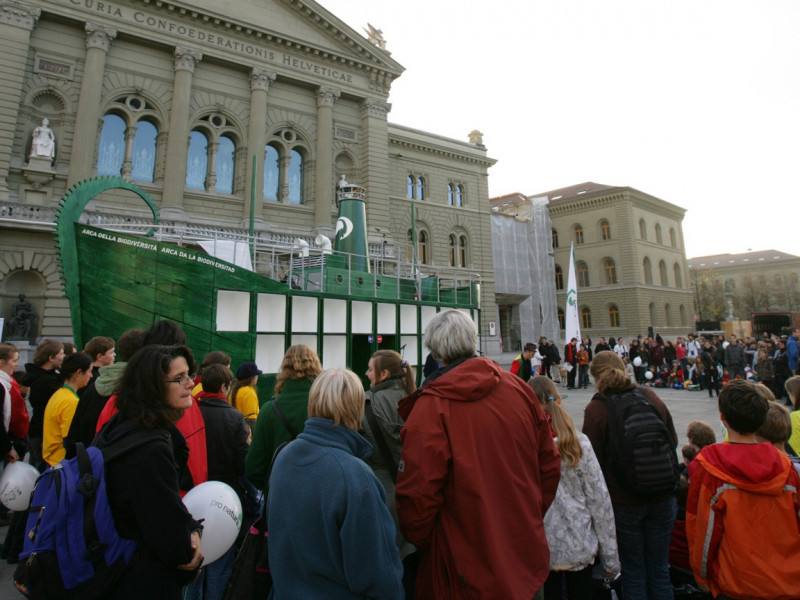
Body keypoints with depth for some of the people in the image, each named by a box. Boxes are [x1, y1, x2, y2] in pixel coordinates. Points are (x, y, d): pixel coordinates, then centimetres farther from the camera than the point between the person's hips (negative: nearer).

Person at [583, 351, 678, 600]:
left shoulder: (595, 409, -14)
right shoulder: (650, 395, -2)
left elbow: (594, 460, -11)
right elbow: (673, 441, 10)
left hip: (624, 501, -4)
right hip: (662, 497, 4)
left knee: (633, 572, 13)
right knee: (659, 569, 19)